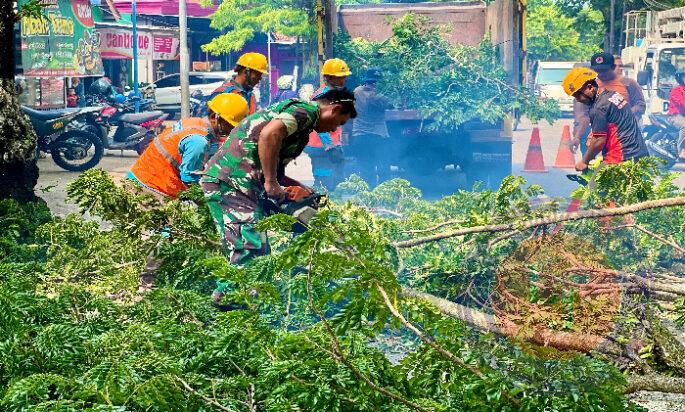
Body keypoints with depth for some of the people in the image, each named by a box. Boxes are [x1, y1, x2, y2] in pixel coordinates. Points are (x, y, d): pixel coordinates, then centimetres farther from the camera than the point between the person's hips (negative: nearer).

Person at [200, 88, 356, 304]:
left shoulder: (291, 108, 26)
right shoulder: (307, 110, -5)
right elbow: (269, 134, -25)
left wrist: (297, 186, 24)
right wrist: (271, 183, -19)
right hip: (231, 183, -10)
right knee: (252, 249, -13)